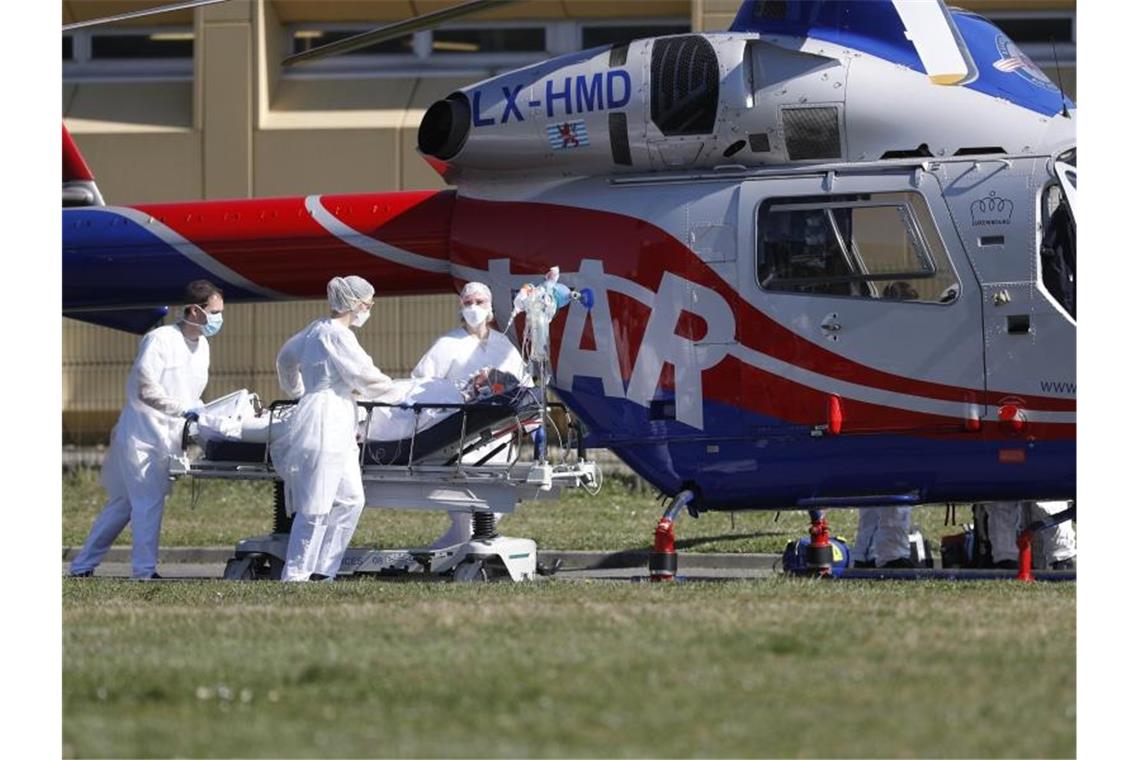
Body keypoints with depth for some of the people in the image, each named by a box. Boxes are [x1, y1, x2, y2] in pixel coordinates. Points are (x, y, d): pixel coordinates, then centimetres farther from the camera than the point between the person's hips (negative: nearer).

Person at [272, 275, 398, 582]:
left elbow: (286, 357, 32)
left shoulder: (316, 329, 17)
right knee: (315, 506, -9)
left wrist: (296, 391, 47)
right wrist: (389, 389, 10)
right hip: (324, 426, -10)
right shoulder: (338, 335, -13)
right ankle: (295, 577, -8)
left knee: (350, 499, 9)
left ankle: (321, 572, 9)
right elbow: (364, 375, -10)